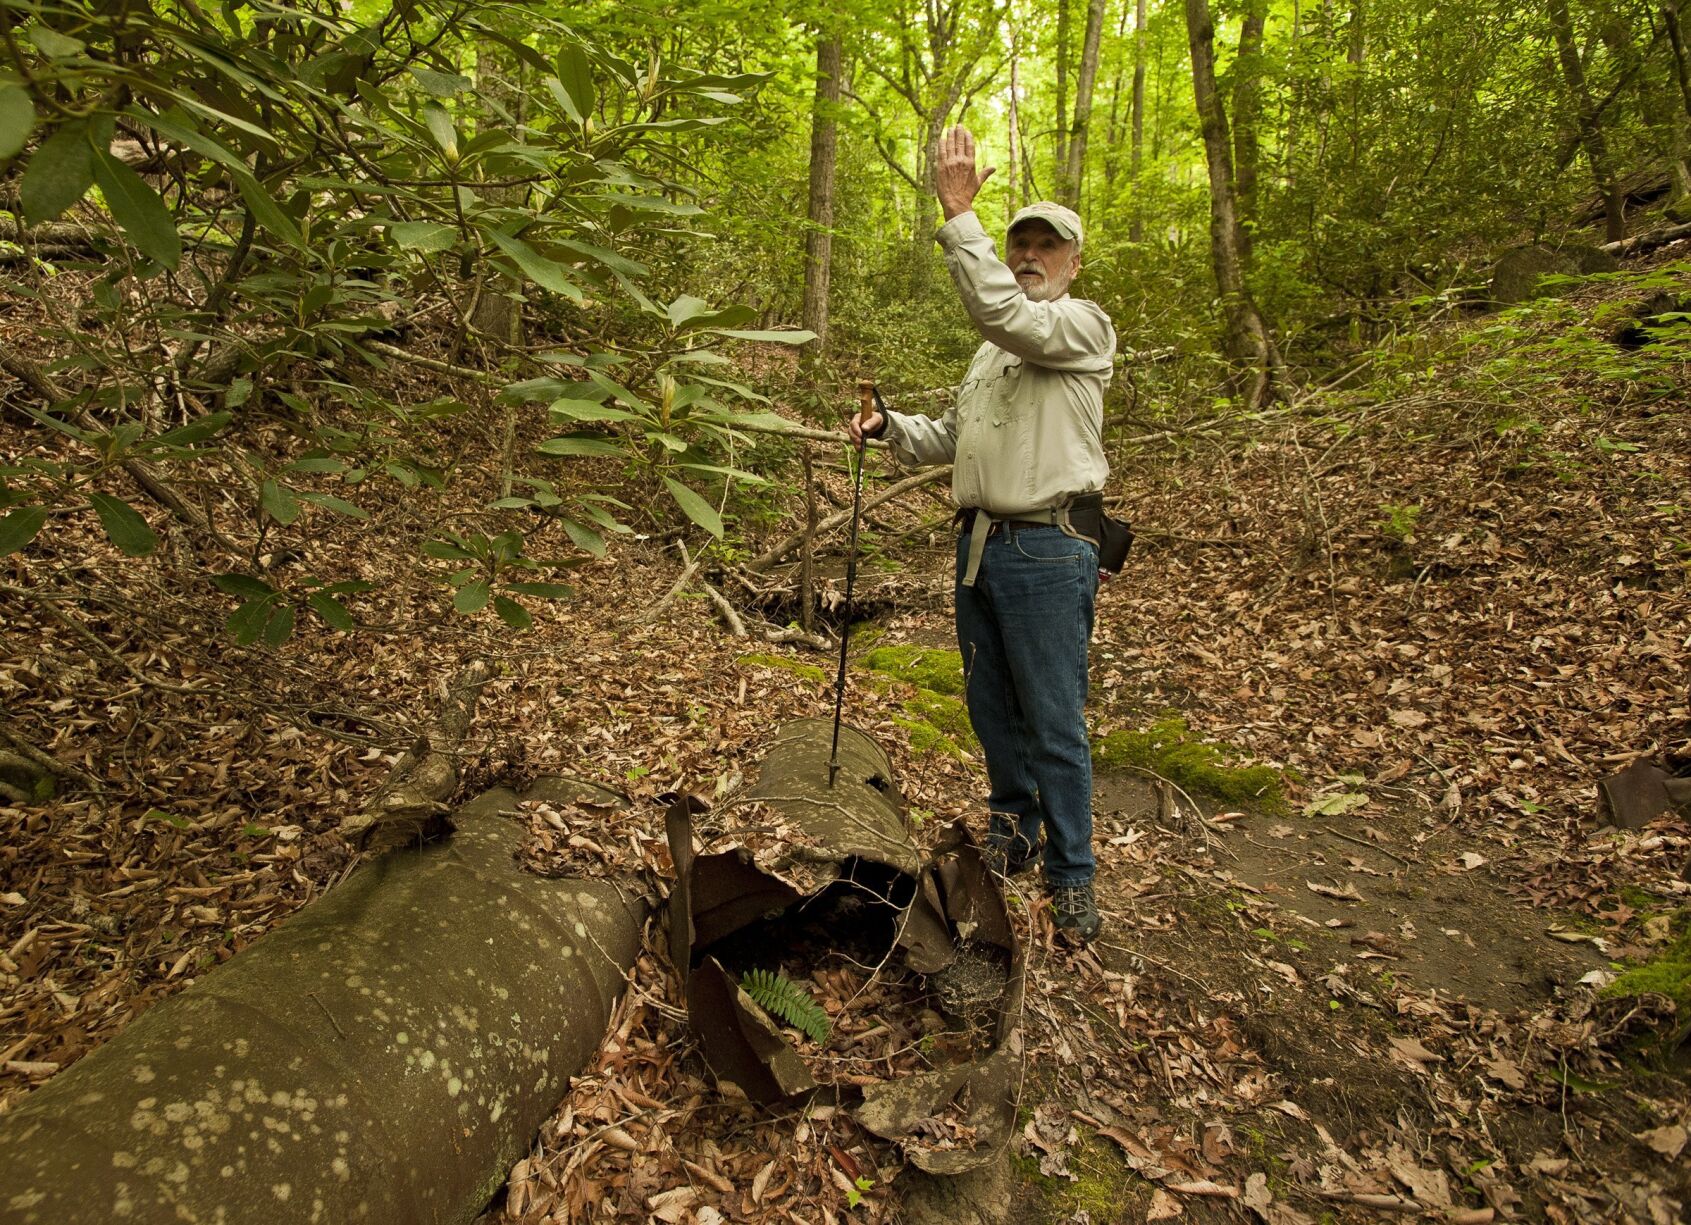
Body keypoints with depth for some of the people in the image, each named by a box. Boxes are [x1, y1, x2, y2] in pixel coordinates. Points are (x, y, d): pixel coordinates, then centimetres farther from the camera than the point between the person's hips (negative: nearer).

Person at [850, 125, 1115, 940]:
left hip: (1049, 551, -8)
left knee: (1055, 721, -3)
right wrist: (889, 427, 8)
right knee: (990, 706, 15)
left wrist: (958, 213, -24)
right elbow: (953, 439, 25)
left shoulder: (1083, 325, -4)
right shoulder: (994, 350, 22)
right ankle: (1012, 828, 34)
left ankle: (1071, 874, 10)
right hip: (980, 543, 8)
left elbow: (1003, 311, -24)